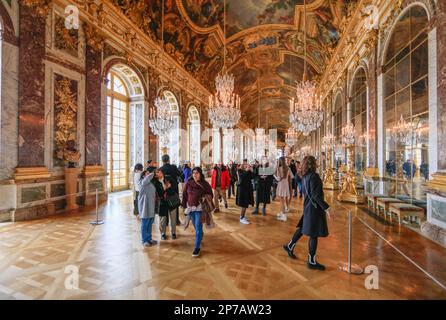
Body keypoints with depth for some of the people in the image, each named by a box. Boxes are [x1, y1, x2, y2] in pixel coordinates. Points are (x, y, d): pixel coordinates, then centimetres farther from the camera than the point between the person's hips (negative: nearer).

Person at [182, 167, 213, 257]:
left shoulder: (205, 184, -9)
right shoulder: (188, 183, -3)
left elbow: (210, 194, 2)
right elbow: (184, 194, 4)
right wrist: (185, 205, 3)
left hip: (199, 208, -3)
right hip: (190, 207, 4)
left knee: (198, 227, -5)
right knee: (196, 226, 18)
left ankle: (197, 248, 5)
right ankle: (200, 236, 48)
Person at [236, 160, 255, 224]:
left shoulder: (249, 171, 9)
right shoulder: (240, 170, -3)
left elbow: (252, 177, -1)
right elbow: (242, 176, -21)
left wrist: (251, 171, -10)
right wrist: (246, 170, -23)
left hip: (248, 188, 6)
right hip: (242, 188, -5)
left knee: (246, 203, 9)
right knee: (243, 204, -8)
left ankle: (243, 216, 23)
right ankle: (241, 218, 0)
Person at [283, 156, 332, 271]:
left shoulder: (306, 176, 7)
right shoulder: (313, 176, -20)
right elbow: (316, 195, -24)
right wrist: (326, 207, -22)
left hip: (308, 206, 9)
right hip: (314, 208, -9)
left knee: (303, 228, 21)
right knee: (314, 234, 2)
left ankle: (290, 246, 34)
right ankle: (311, 261, 14)